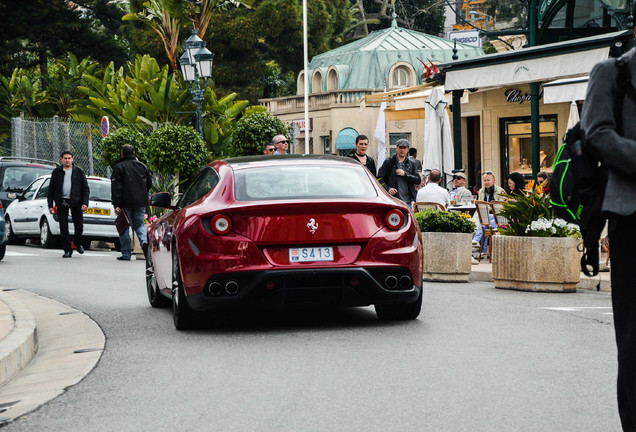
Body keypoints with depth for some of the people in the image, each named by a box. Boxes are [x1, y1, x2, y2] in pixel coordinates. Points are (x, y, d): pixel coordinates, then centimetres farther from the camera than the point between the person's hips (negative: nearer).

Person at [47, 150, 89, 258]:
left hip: (75, 202, -1)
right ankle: (67, 250, 5)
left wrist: (85, 203, -7)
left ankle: (77, 243, 28)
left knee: (79, 226, 1)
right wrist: (50, 205, 2)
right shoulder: (56, 172, 8)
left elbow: (85, 188, 5)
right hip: (62, 202, 1)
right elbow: (51, 189, 10)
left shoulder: (79, 172, 6)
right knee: (63, 227, -2)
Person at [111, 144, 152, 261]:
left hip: (126, 203, -4)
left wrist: (116, 204, -12)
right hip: (141, 203, 4)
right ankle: (144, 241, -15)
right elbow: (149, 183, 15)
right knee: (140, 224, 14)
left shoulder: (119, 167, -5)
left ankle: (126, 254, 4)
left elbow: (116, 187, -11)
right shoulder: (142, 166, 9)